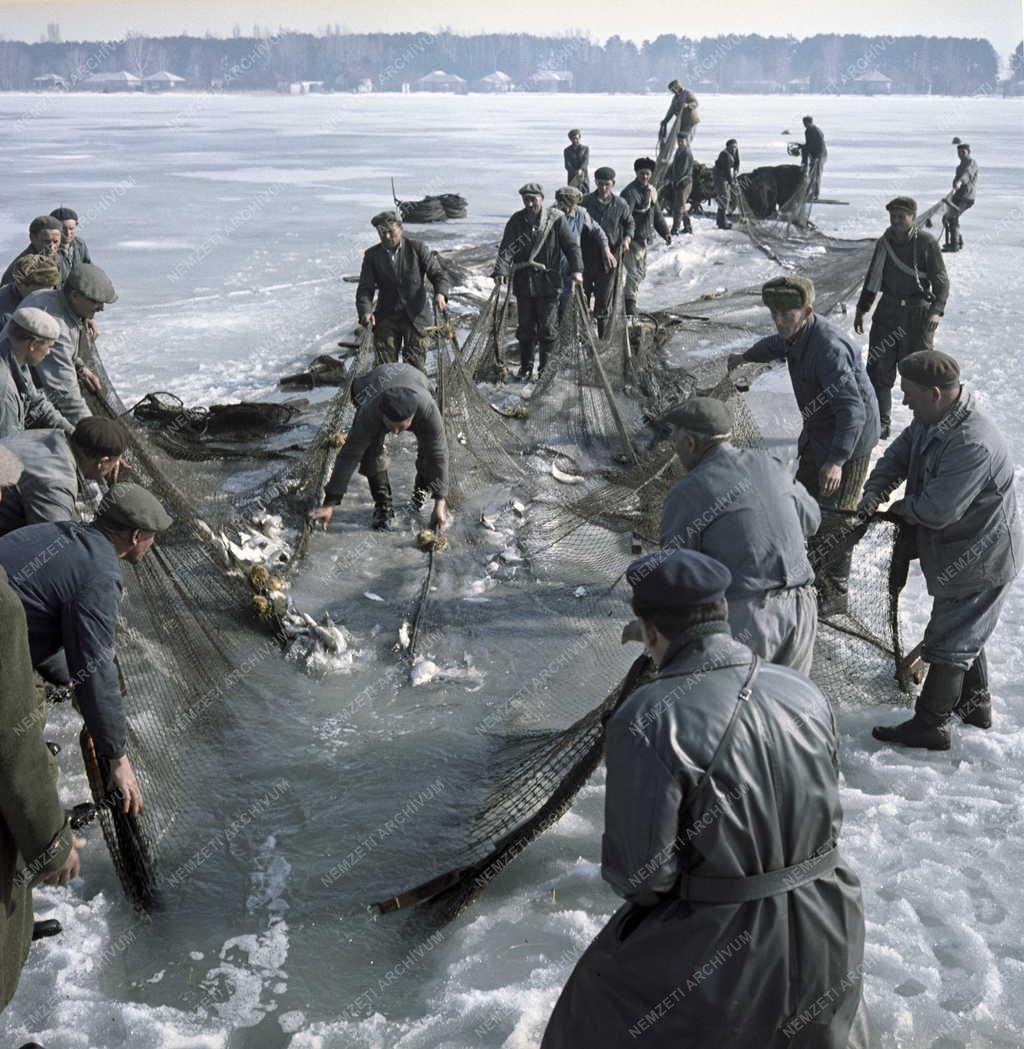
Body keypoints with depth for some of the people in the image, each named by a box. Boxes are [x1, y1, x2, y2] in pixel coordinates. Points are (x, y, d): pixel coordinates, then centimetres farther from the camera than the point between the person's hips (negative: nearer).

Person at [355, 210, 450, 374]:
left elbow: (438, 273, 1)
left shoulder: (417, 248, 1)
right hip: (386, 318, 2)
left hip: (415, 316, -2)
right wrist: (365, 311, -19)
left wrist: (440, 293, -22)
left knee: (416, 365, -4)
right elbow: (365, 288, 1)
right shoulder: (372, 255, 5)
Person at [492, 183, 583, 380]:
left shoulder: (556, 219, -3)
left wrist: (576, 269, -16)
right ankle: (526, 366, 21)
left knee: (548, 327, 2)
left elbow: (571, 245, -3)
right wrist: (501, 270, -23)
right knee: (526, 327, 9)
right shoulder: (516, 221, 2)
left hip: (548, 283, -2)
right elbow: (506, 249, -7)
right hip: (523, 283, 2)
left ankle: (546, 366, 16)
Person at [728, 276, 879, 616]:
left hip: (847, 445, -10)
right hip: (817, 435, 10)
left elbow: (853, 409, -39)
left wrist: (836, 460, -50)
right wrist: (746, 356, 47)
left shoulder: (829, 349, -32)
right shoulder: (796, 335, -1)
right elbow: (775, 346, 27)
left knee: (833, 518, -5)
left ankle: (834, 594, 7)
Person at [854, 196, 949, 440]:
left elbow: (941, 282, -8)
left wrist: (936, 310, -21)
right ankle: (881, 422, 10)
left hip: (918, 313, -4)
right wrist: (861, 309, 14)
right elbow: (872, 279, 18)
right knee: (879, 368, 1)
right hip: (887, 310, 5)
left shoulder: (926, 243, -8)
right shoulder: (884, 242, 7)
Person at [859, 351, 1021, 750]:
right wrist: (875, 490, -12)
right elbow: (899, 454, 8)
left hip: (980, 562, -10)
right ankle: (975, 704, 43)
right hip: (962, 552, 10)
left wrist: (900, 507, -13)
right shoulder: (931, 419, -4)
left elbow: (935, 511, -34)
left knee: (947, 642, 2)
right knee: (965, 633, 25)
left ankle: (930, 726, 15)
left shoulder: (971, 445, -35)